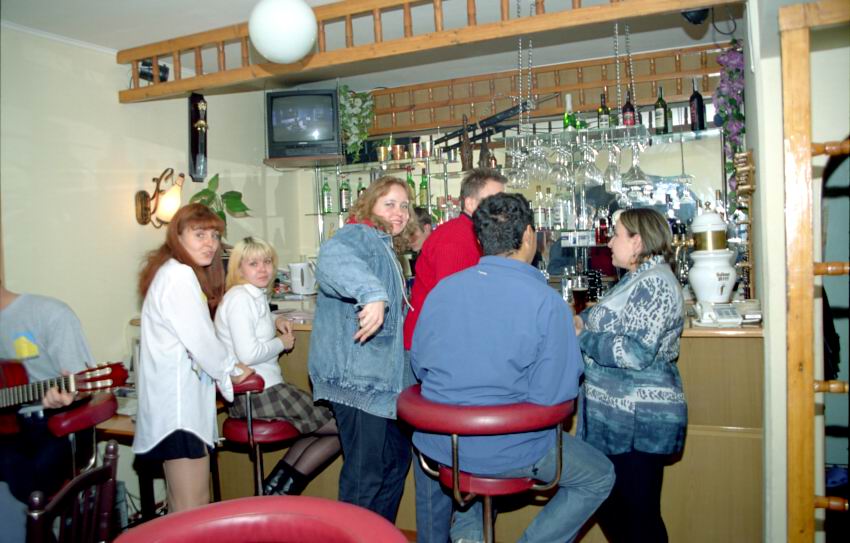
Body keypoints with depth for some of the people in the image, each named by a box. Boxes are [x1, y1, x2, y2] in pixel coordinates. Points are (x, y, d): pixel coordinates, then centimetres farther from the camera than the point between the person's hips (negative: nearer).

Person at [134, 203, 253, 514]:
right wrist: (232, 369, 0)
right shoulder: (179, 274, -12)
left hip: (179, 403, 11)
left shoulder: (174, 273, 19)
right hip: (179, 407, -11)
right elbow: (199, 340, -14)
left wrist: (222, 372, 11)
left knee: (184, 509, 17)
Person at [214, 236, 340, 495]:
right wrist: (282, 343, -8)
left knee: (325, 421, 20)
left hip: (265, 387, 10)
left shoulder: (257, 296, 13)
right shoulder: (239, 298, -15)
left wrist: (275, 321, 16)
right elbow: (248, 354, -25)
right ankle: (282, 489, 5)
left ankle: (278, 485, 16)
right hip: (257, 394, -10)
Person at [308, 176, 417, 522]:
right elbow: (333, 258, -38)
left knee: (397, 459, 19)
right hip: (357, 377, -11)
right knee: (365, 474, -5)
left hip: (380, 377, 11)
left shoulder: (386, 248, 22)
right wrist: (372, 293, -49)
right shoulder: (359, 235, -10)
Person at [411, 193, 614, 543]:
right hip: (508, 451, -4)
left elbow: (419, 365, 6)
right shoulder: (548, 303, -17)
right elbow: (554, 394, -15)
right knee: (600, 477, 19)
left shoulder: (442, 288, -3)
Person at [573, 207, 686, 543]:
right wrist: (582, 318, 11)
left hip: (639, 421, -10)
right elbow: (610, 315, 31)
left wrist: (581, 338, -15)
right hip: (618, 416, 10)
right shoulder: (639, 278, 14)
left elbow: (636, 352, -26)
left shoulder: (655, 282, -17)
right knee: (608, 508, 20)